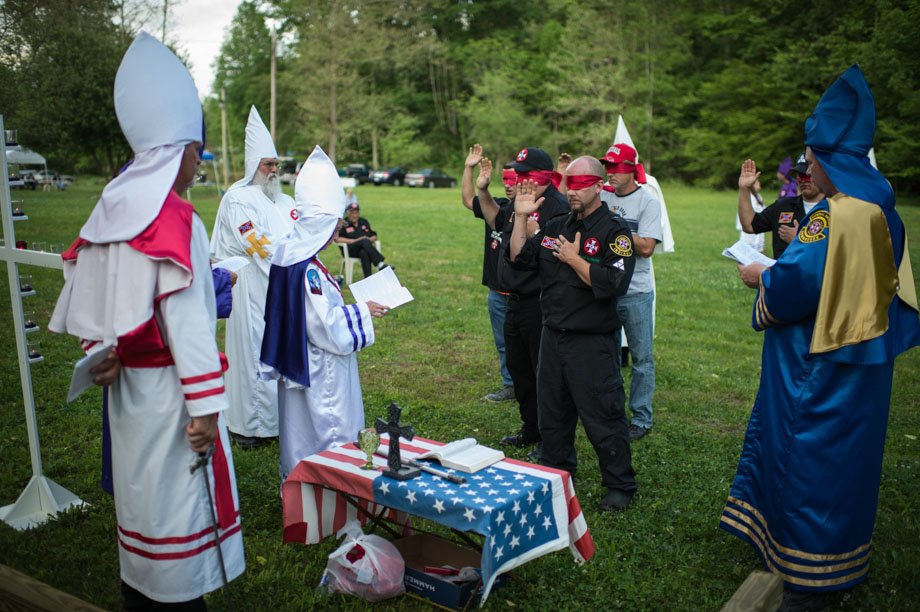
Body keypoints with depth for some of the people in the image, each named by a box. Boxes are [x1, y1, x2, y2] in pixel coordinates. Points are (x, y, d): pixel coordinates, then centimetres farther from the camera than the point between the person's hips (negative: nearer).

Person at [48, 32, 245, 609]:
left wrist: (104, 354, 17)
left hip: (128, 382, 8)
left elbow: (85, 300, 7)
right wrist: (205, 404, -17)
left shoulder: (111, 212, 4)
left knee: (140, 487, 18)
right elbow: (185, 318, -20)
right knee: (178, 492, 3)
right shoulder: (175, 218, -18)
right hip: (167, 385, -8)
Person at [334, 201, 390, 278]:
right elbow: (337, 239, -9)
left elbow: (374, 236, 22)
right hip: (350, 251, -3)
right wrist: (355, 241, -14)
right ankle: (380, 264, -49)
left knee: (364, 253, -37)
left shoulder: (364, 221, 21)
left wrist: (370, 239, -4)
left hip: (364, 249, 3)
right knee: (365, 241, -34)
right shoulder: (343, 224, 5)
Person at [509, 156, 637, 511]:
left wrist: (574, 259, -16)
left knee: (602, 417, 1)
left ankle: (620, 486, 18)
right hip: (553, 336, 7)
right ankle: (555, 472, 35)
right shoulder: (556, 227, 11)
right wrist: (520, 217, 4)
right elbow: (518, 258, 12)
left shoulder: (615, 232, -10)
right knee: (552, 412, 17)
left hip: (593, 342, -7)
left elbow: (613, 284, -22)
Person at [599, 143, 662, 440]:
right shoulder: (603, 197, 6)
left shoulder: (648, 201, -7)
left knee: (641, 358, 4)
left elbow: (646, 248, -16)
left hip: (636, 293, -4)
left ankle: (641, 419, 15)